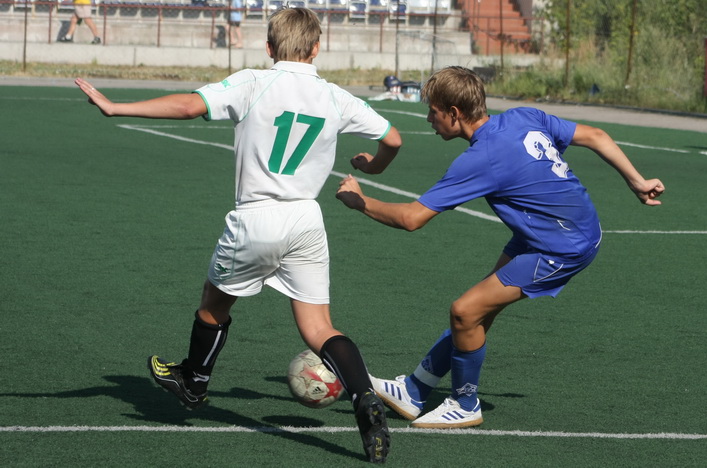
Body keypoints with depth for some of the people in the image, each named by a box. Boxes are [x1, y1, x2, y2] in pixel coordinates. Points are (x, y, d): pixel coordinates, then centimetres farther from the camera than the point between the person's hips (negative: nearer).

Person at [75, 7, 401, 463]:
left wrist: (113, 107, -17)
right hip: (307, 221, 3)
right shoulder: (337, 99, 3)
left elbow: (189, 105, -20)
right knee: (319, 330, 5)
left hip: (256, 220, -3)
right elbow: (393, 139, 9)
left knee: (215, 301, 24)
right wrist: (374, 165, 33)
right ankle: (366, 398, -18)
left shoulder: (253, 84, -9)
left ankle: (193, 381, 45)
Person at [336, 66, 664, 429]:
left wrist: (358, 201, -6)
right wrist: (637, 182, 13)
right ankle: (414, 392, 22)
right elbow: (595, 137, 5)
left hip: (564, 251, -10)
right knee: (480, 309, 14)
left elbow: (410, 218, -22)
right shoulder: (525, 118, -1)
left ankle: (465, 406, 14)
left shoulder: (480, 160, -24)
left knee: (466, 311, -7)